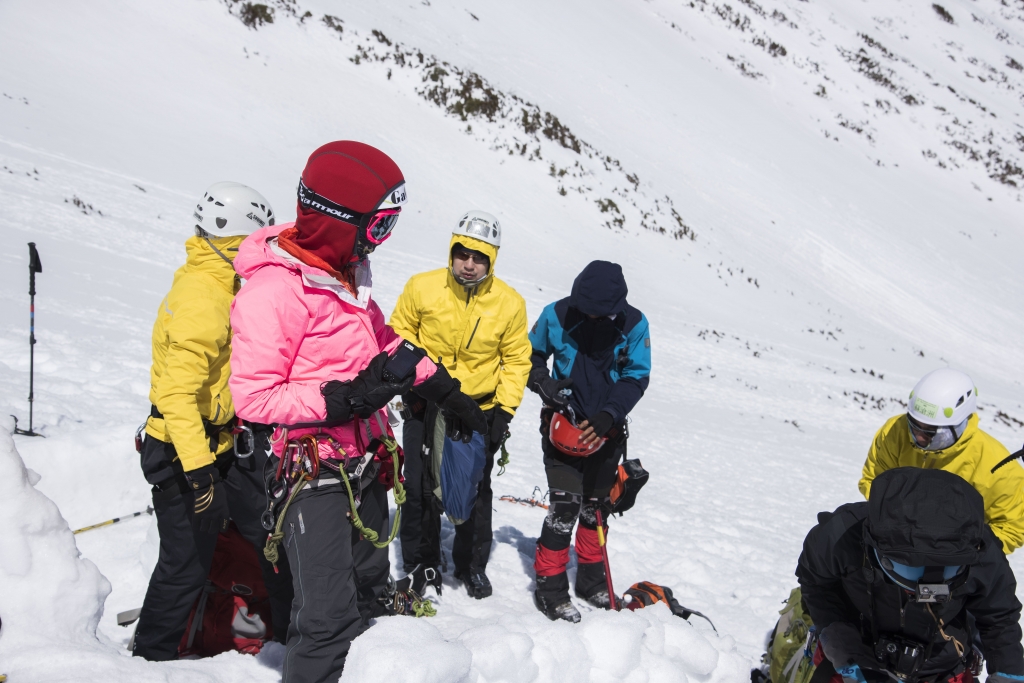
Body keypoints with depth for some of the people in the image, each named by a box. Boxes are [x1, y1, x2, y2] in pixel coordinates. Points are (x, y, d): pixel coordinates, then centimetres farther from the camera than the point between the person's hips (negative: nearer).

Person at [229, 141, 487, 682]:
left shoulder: (345, 270, 5)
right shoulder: (273, 291, -23)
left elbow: (381, 345, 18)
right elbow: (252, 397, -24)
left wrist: (443, 389, 16)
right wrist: (342, 400, -29)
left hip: (364, 466, 9)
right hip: (313, 472, -9)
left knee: (369, 593, 23)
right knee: (329, 616, -6)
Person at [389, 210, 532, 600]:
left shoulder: (510, 303, -7)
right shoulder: (422, 288, -10)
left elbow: (516, 360, 2)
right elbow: (399, 334, 4)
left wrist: (504, 410, -4)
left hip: (480, 410, 1)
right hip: (425, 406, 0)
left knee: (475, 493, 10)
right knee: (420, 488, 3)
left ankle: (472, 565, 29)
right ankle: (421, 564, 22)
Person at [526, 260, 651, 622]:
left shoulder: (634, 325, -10)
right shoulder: (556, 316, -11)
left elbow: (637, 376, -7)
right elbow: (531, 355, 4)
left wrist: (608, 416, -20)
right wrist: (544, 382, -16)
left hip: (606, 429, 3)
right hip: (563, 425, -2)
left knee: (596, 507, 15)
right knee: (565, 505, -11)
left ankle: (591, 578, 32)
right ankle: (550, 586, 2)